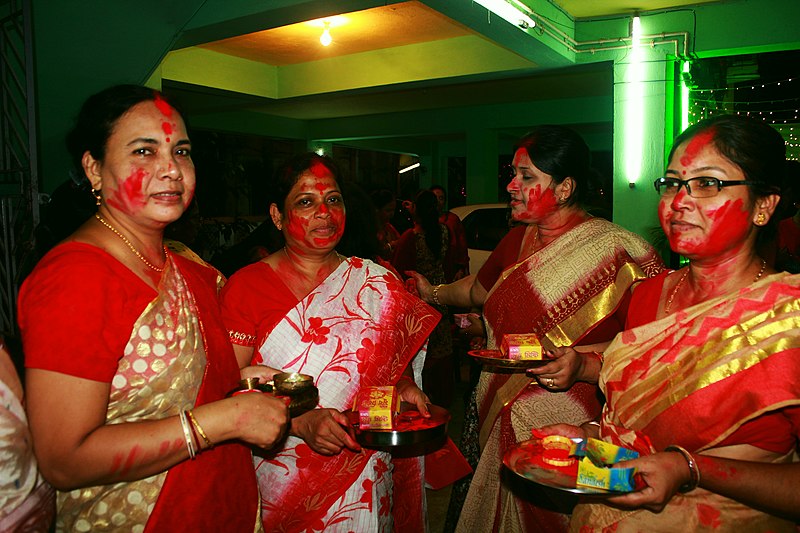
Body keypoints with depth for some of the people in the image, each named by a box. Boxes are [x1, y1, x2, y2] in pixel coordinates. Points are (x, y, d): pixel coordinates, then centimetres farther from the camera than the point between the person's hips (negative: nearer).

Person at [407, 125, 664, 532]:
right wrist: (432, 292, 26)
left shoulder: (620, 254, -16)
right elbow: (480, 288, 25)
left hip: (564, 435, -6)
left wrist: (583, 367, -30)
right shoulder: (517, 241, 6)